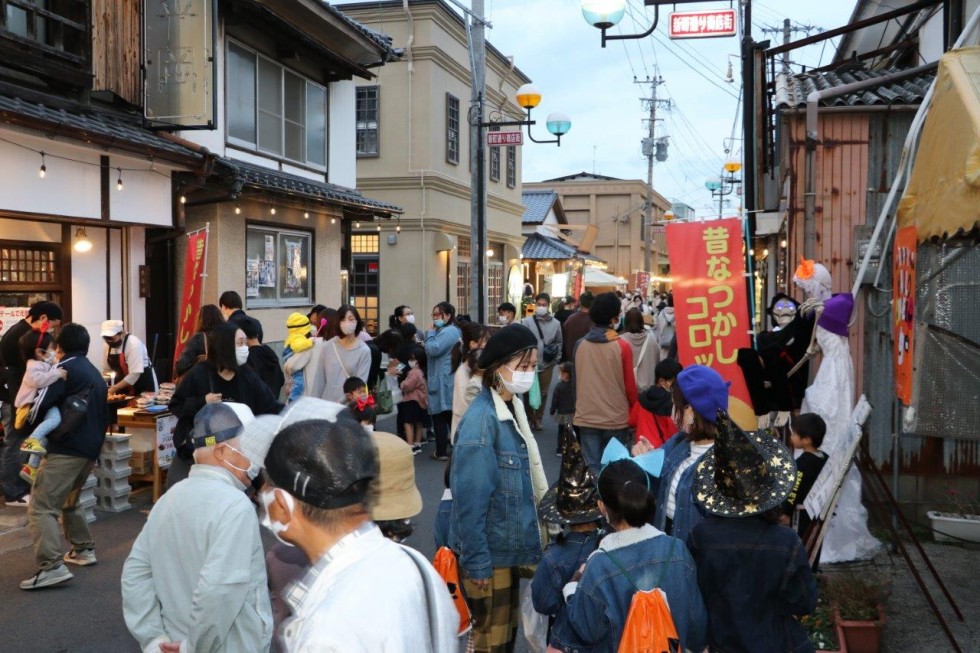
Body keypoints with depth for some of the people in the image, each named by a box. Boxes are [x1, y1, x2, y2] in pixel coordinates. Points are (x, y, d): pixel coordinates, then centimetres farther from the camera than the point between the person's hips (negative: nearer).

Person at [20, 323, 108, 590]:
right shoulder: (95, 374, 21)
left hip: (66, 449, -9)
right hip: (90, 448, 9)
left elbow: (40, 405, -14)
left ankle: (52, 566, -20)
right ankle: (84, 549, 31)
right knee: (68, 501, 28)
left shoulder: (65, 368, -7)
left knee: (41, 506, -10)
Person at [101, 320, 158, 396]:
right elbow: (106, 370, 6)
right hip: (123, 385, 6)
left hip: (144, 384, -6)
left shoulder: (134, 343, -24)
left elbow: (135, 374, -27)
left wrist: (114, 389, -26)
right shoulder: (107, 346, -4)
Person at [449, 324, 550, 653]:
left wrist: (529, 538, 15)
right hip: (489, 553, -9)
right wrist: (476, 562, -21)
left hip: (510, 548, 9)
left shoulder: (513, 408, 6)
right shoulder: (481, 419, -22)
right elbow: (471, 499, -23)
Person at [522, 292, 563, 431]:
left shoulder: (555, 323, 0)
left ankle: (538, 419, 23)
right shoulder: (527, 322, -7)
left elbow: (559, 342, 8)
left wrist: (556, 359, 1)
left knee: (543, 393, 10)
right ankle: (528, 418, 22)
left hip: (547, 365, 1)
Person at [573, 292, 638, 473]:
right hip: (616, 418, -3)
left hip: (586, 417, 3)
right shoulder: (622, 346, -11)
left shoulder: (580, 344, 0)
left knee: (591, 468, 7)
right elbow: (629, 385, -4)